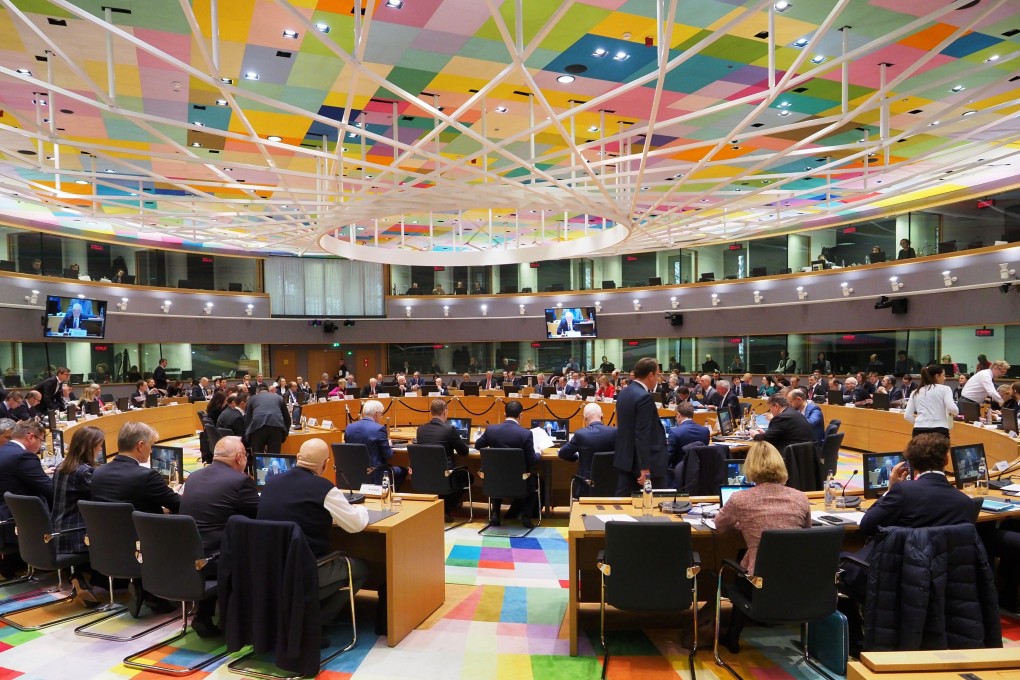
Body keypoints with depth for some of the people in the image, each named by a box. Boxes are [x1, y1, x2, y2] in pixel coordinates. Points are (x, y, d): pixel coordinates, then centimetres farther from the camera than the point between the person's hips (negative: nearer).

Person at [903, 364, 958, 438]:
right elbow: (952, 409, -8)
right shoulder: (944, 389, 7)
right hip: (939, 431, -3)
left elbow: (907, 415, 8)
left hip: (919, 431, 3)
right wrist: (954, 413, 13)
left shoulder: (915, 392, 16)